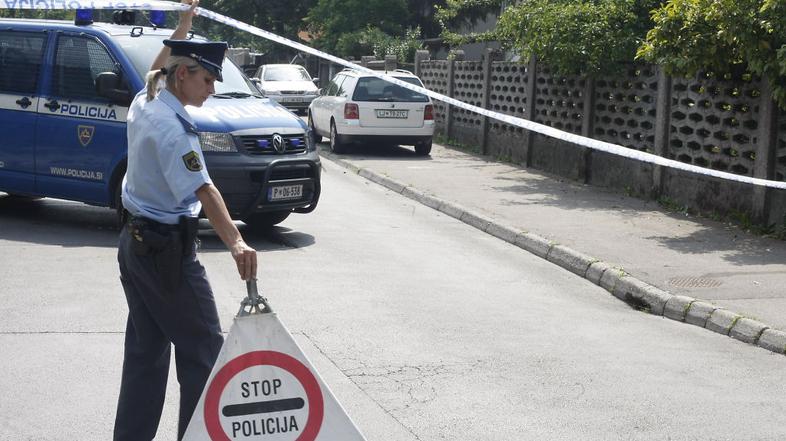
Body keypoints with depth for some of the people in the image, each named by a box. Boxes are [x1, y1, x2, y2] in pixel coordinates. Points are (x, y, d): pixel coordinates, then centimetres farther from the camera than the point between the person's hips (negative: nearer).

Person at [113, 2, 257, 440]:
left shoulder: (144, 104, 6)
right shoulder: (172, 128, -20)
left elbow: (160, 65, 29)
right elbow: (203, 189, -32)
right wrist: (236, 243, -42)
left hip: (135, 243, 10)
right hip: (169, 250, -10)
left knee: (146, 350, 13)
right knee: (204, 349, -3)